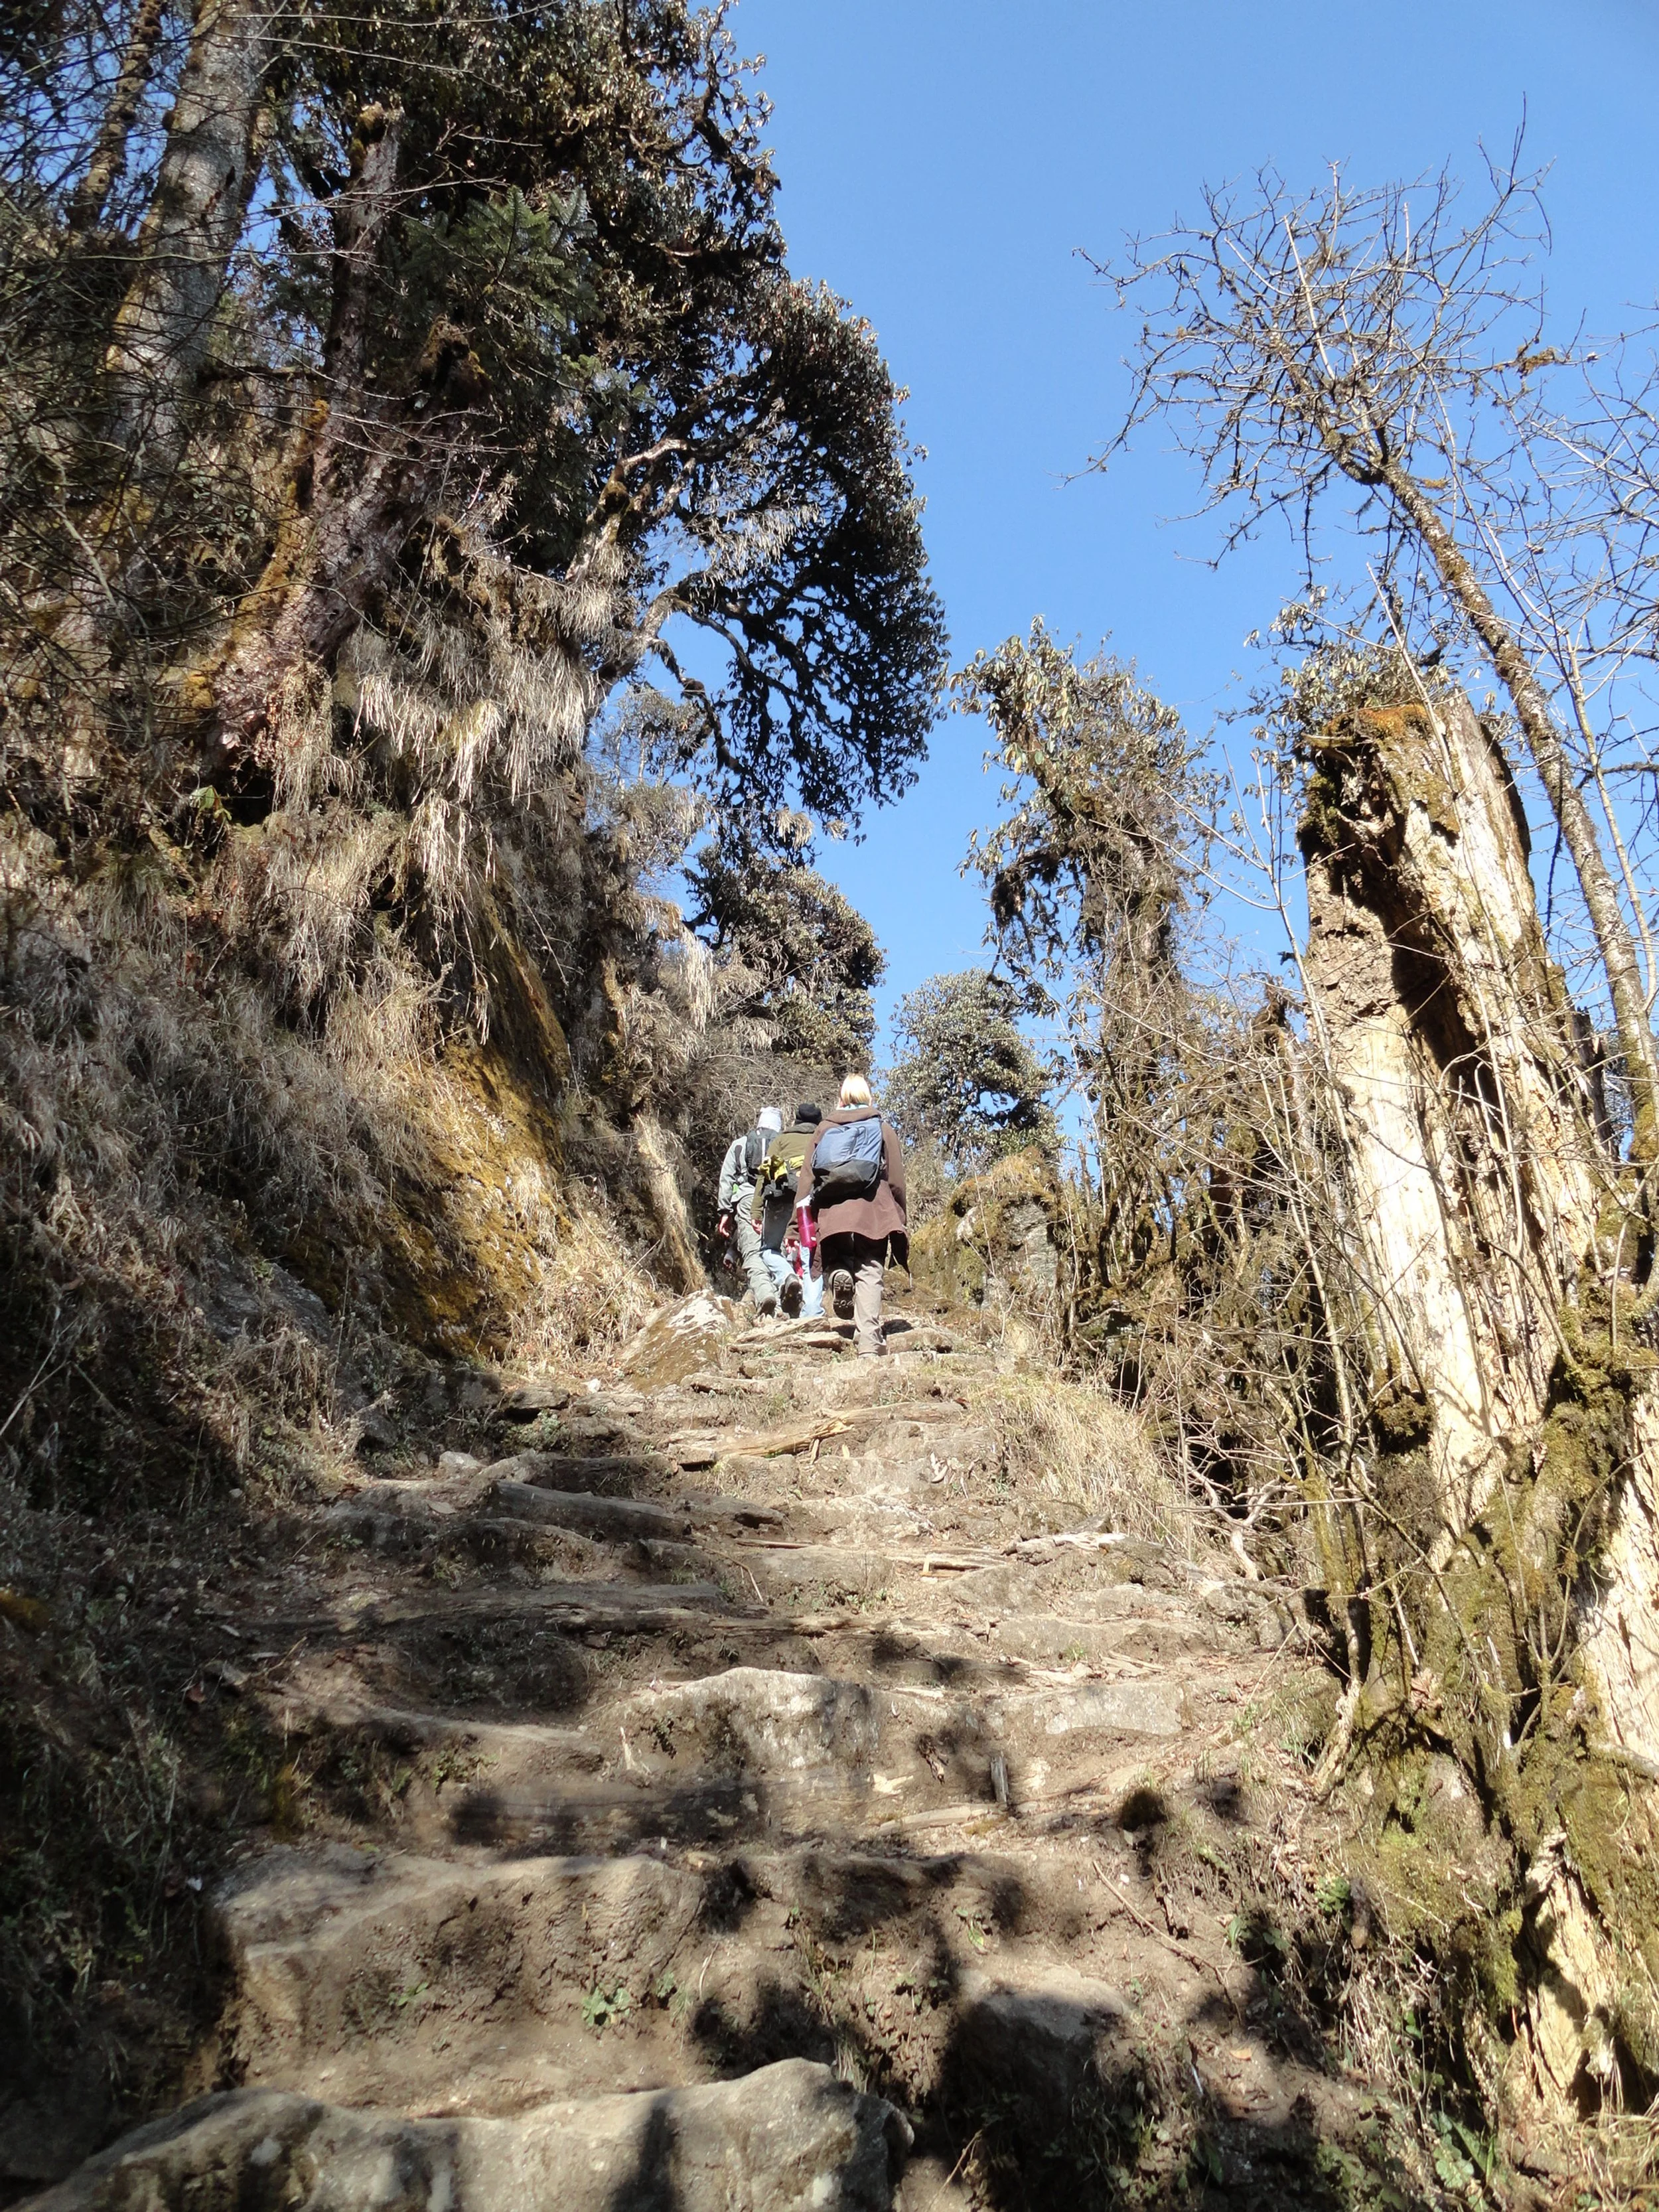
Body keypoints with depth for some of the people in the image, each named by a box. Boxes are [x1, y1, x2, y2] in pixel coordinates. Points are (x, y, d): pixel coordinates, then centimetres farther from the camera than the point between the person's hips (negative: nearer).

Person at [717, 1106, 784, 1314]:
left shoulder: (739, 1145, 22)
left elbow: (726, 1179, 14)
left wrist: (725, 1212, 13)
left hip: (747, 1201, -1)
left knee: (753, 1254, -13)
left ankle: (763, 1292, -36)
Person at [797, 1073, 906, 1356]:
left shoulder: (825, 1128, 14)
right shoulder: (882, 1129, 11)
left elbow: (806, 1176, 8)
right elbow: (896, 1180, 8)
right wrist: (901, 1222, 13)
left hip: (832, 1211, 1)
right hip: (872, 1212, -1)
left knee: (835, 1259, 20)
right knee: (869, 1274, -2)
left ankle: (838, 1273, -18)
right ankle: (870, 1344, -13)